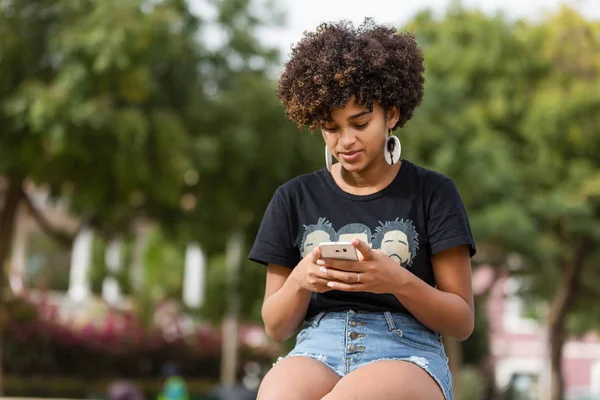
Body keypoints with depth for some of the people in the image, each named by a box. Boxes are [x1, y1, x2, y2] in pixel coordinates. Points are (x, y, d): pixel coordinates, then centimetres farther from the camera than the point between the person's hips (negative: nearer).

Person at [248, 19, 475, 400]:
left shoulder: (432, 192, 8)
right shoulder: (295, 198, 14)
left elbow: (463, 322, 5)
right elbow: (276, 327, 15)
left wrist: (397, 281, -14)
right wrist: (300, 282, -8)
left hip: (407, 354, -2)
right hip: (317, 353, 2)